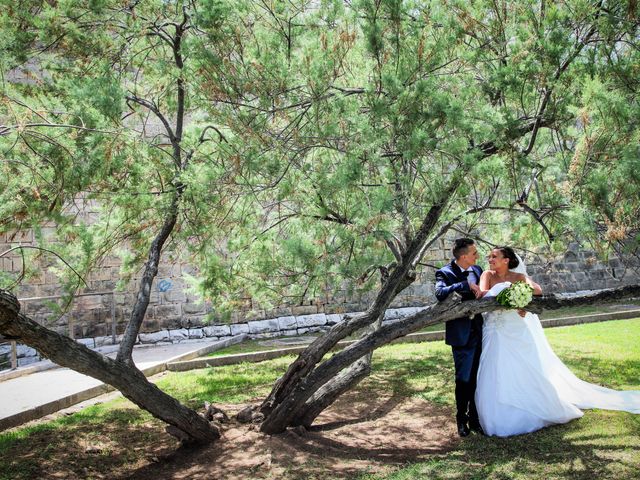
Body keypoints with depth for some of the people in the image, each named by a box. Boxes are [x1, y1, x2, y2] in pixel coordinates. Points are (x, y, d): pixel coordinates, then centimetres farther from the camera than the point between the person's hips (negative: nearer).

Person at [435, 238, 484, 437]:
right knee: (463, 380, 6)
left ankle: (474, 418, 26)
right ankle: (462, 420, 23)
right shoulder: (445, 273, -11)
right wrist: (467, 285, -31)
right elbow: (440, 293, -30)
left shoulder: (477, 270, 8)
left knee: (477, 379, 12)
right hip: (462, 335, -5)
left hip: (479, 332, 5)